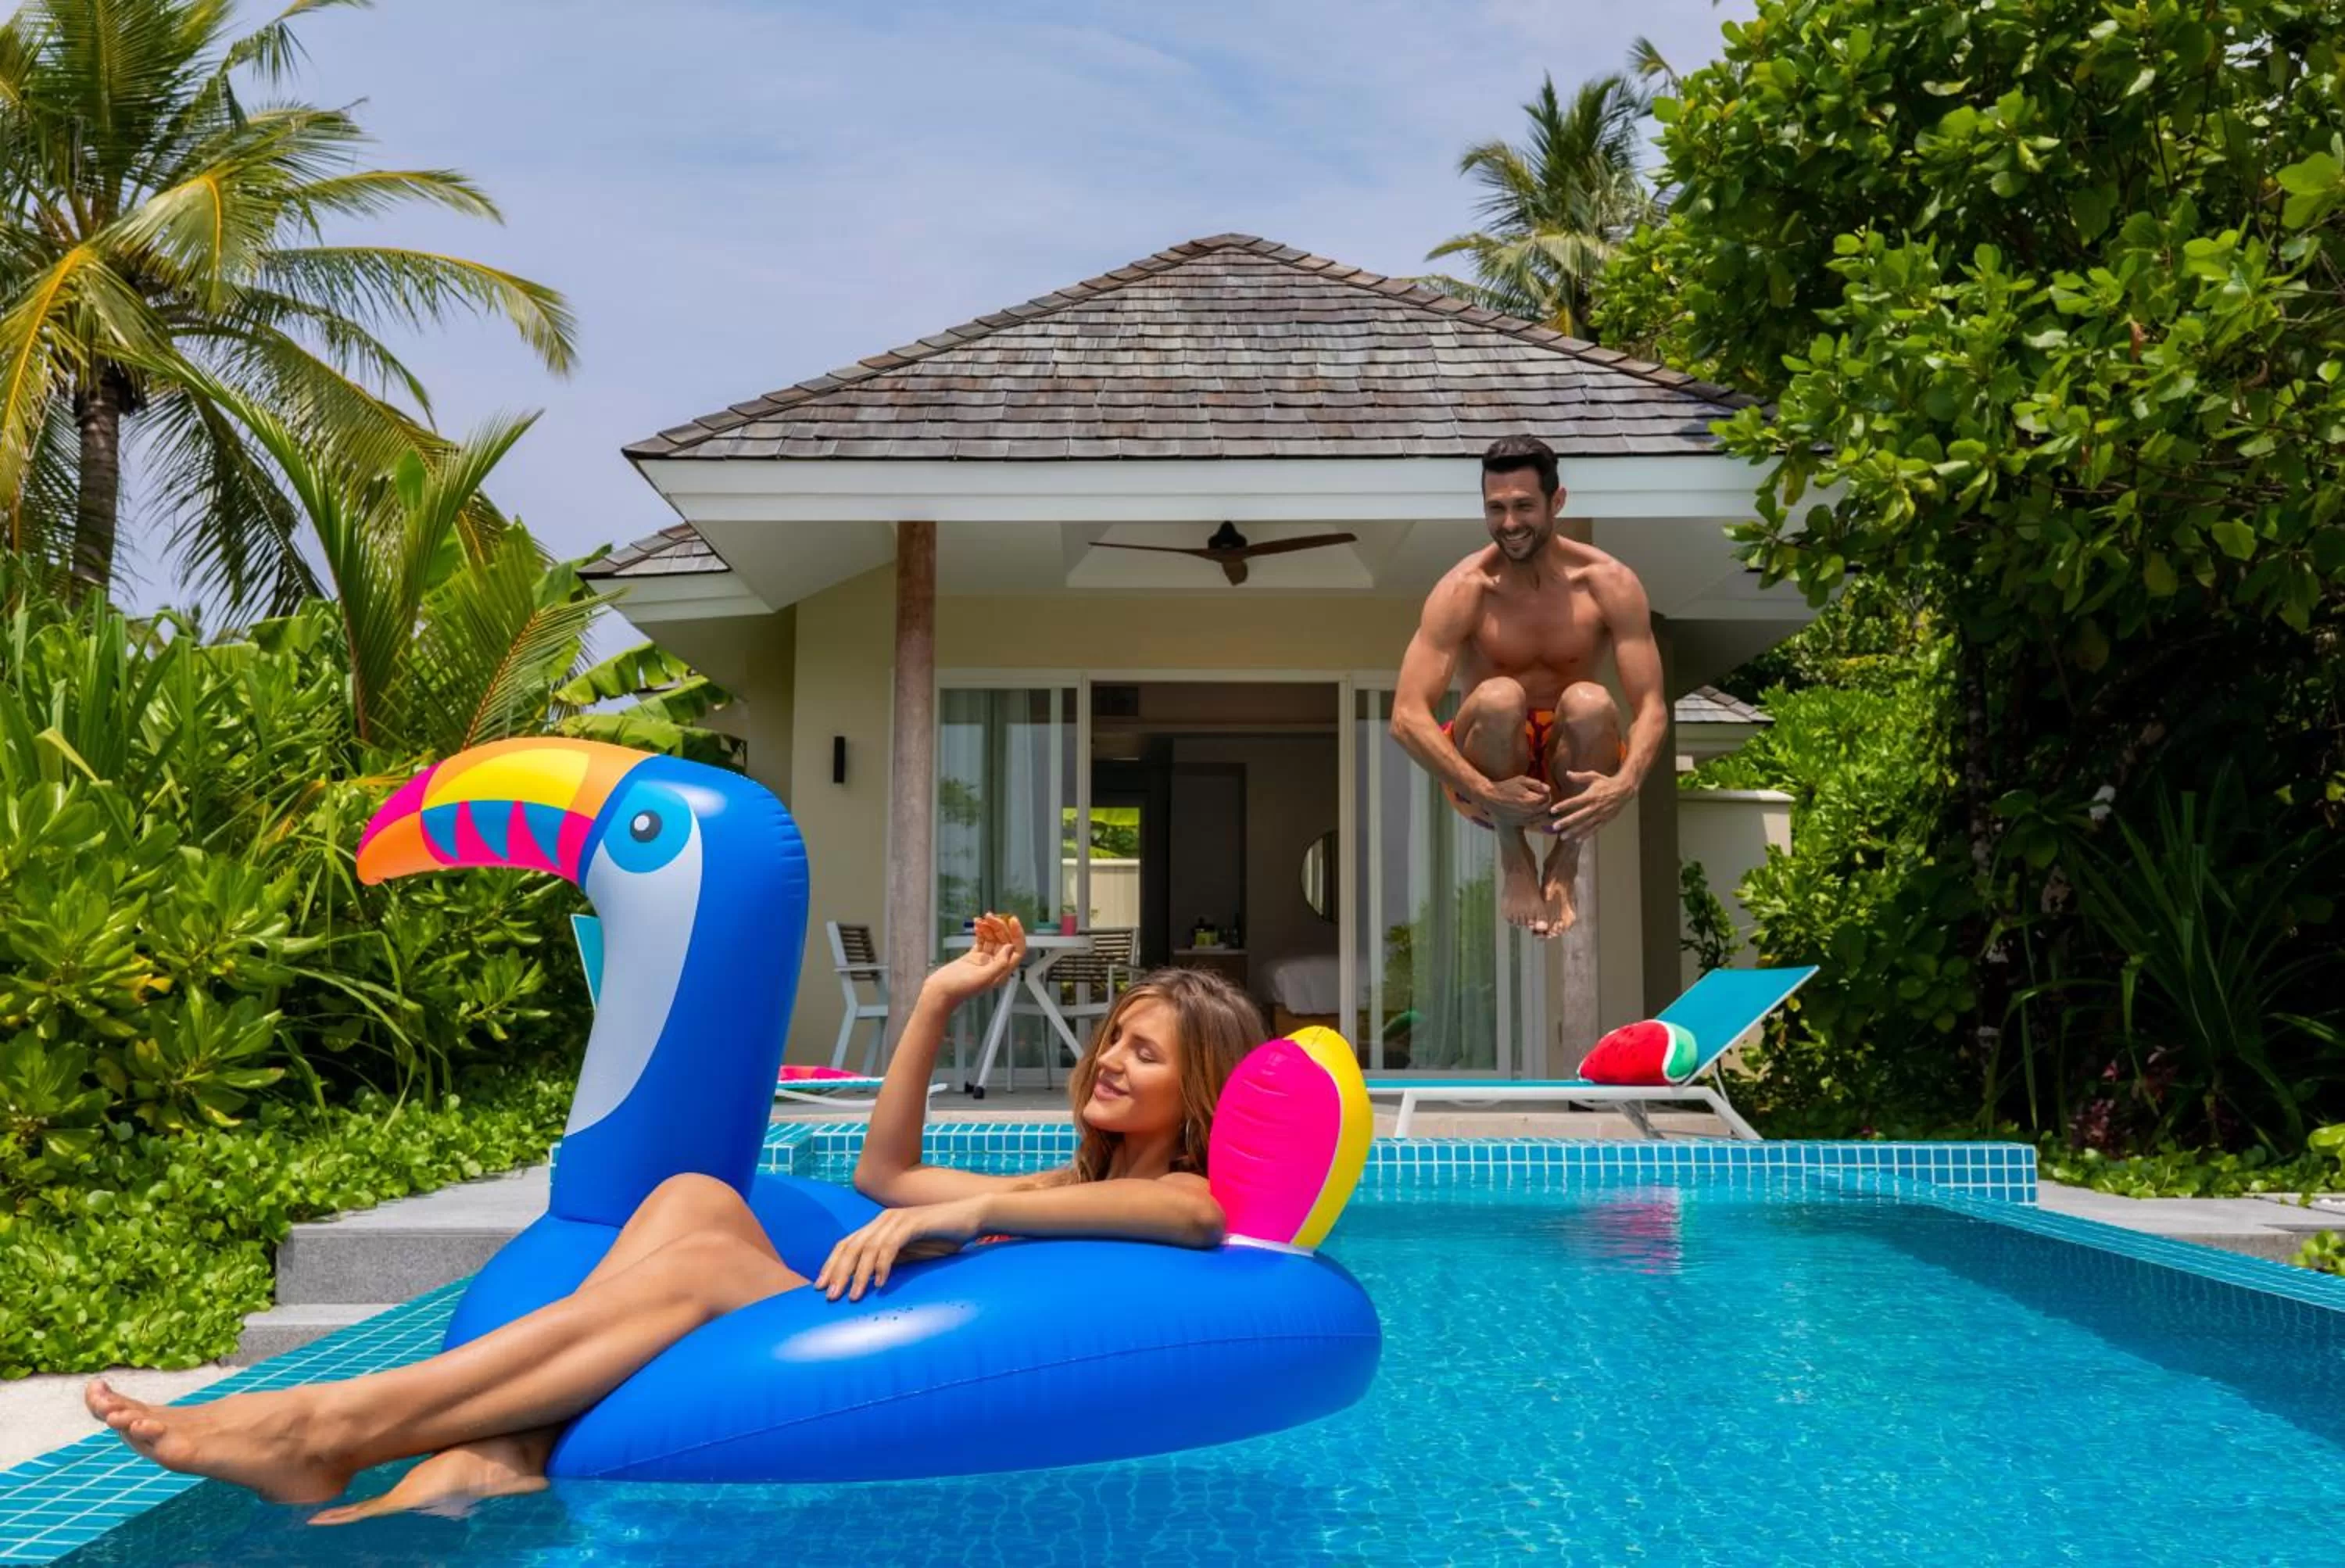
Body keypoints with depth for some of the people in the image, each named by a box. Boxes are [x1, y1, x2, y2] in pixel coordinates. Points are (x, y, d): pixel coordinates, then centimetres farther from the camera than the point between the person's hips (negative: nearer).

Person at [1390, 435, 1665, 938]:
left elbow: (1651, 708, -14)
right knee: (1499, 697, -32)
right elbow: (1407, 718, -21)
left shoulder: (1609, 584, -11)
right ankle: (1513, 859, -12)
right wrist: (1486, 792, -35)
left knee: (1590, 702, -31)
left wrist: (1626, 783, -35)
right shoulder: (1463, 590, -14)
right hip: (1486, 773, -1)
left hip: (1572, 771, 1)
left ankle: (1564, 866, -13)